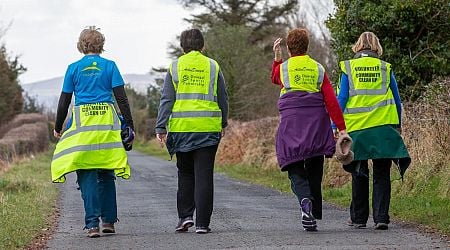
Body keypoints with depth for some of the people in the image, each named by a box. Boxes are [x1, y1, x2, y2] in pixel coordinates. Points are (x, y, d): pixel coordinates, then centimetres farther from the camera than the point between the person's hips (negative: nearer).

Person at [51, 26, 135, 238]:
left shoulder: (74, 68, 5)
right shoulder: (109, 66, 4)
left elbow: (64, 101, 8)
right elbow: (121, 98, 1)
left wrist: (58, 128, 19)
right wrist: (129, 125, 7)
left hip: (82, 123, -1)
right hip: (107, 123, 1)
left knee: (87, 175, 0)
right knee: (106, 173, 13)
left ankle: (92, 223, -9)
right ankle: (108, 220, 15)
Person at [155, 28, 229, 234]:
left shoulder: (175, 67, 3)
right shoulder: (212, 67, 5)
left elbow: (167, 99, -1)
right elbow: (223, 99, 9)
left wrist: (161, 127, -1)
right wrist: (223, 124, 22)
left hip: (181, 127, 0)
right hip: (208, 128, 0)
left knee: (185, 173, 16)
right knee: (204, 175, 1)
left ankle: (185, 216, 7)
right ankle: (202, 223, -2)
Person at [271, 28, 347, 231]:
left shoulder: (283, 68, 2)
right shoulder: (318, 69, 6)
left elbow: (274, 78, 29)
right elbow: (331, 100, 0)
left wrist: (277, 57, 35)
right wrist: (341, 128, -1)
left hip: (291, 124, -2)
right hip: (316, 123, 2)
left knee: (295, 169, -1)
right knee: (314, 170, 11)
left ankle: (305, 199, -30)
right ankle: (314, 215, 12)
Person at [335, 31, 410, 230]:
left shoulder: (348, 68, 3)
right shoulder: (386, 68, 6)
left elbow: (341, 99, -1)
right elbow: (396, 100, 11)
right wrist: (398, 124, 22)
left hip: (356, 128, 0)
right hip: (384, 125, 0)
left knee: (359, 173, 11)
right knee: (381, 173, 2)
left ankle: (359, 218, 15)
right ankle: (381, 217, -8)